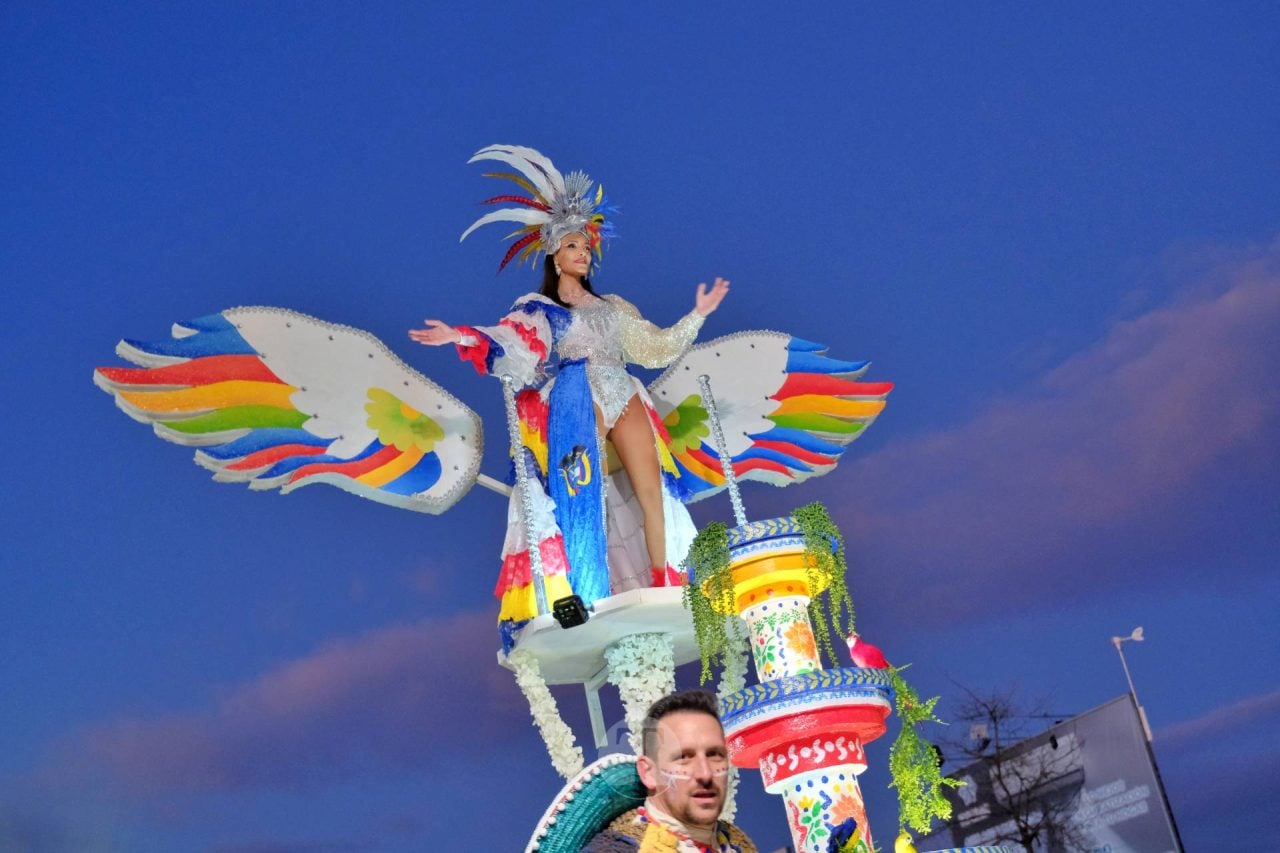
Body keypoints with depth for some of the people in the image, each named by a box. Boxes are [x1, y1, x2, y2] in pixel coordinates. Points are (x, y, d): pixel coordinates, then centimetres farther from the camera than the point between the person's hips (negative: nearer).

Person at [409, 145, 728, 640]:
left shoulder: (612, 307, 26)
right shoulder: (535, 309, 13)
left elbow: (655, 347, 29)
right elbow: (509, 351, -3)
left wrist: (697, 315, 29)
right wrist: (462, 338, -19)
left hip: (624, 402, 5)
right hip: (574, 407, -4)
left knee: (651, 493, -8)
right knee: (582, 498, -18)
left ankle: (665, 592, -9)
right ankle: (587, 599, -22)